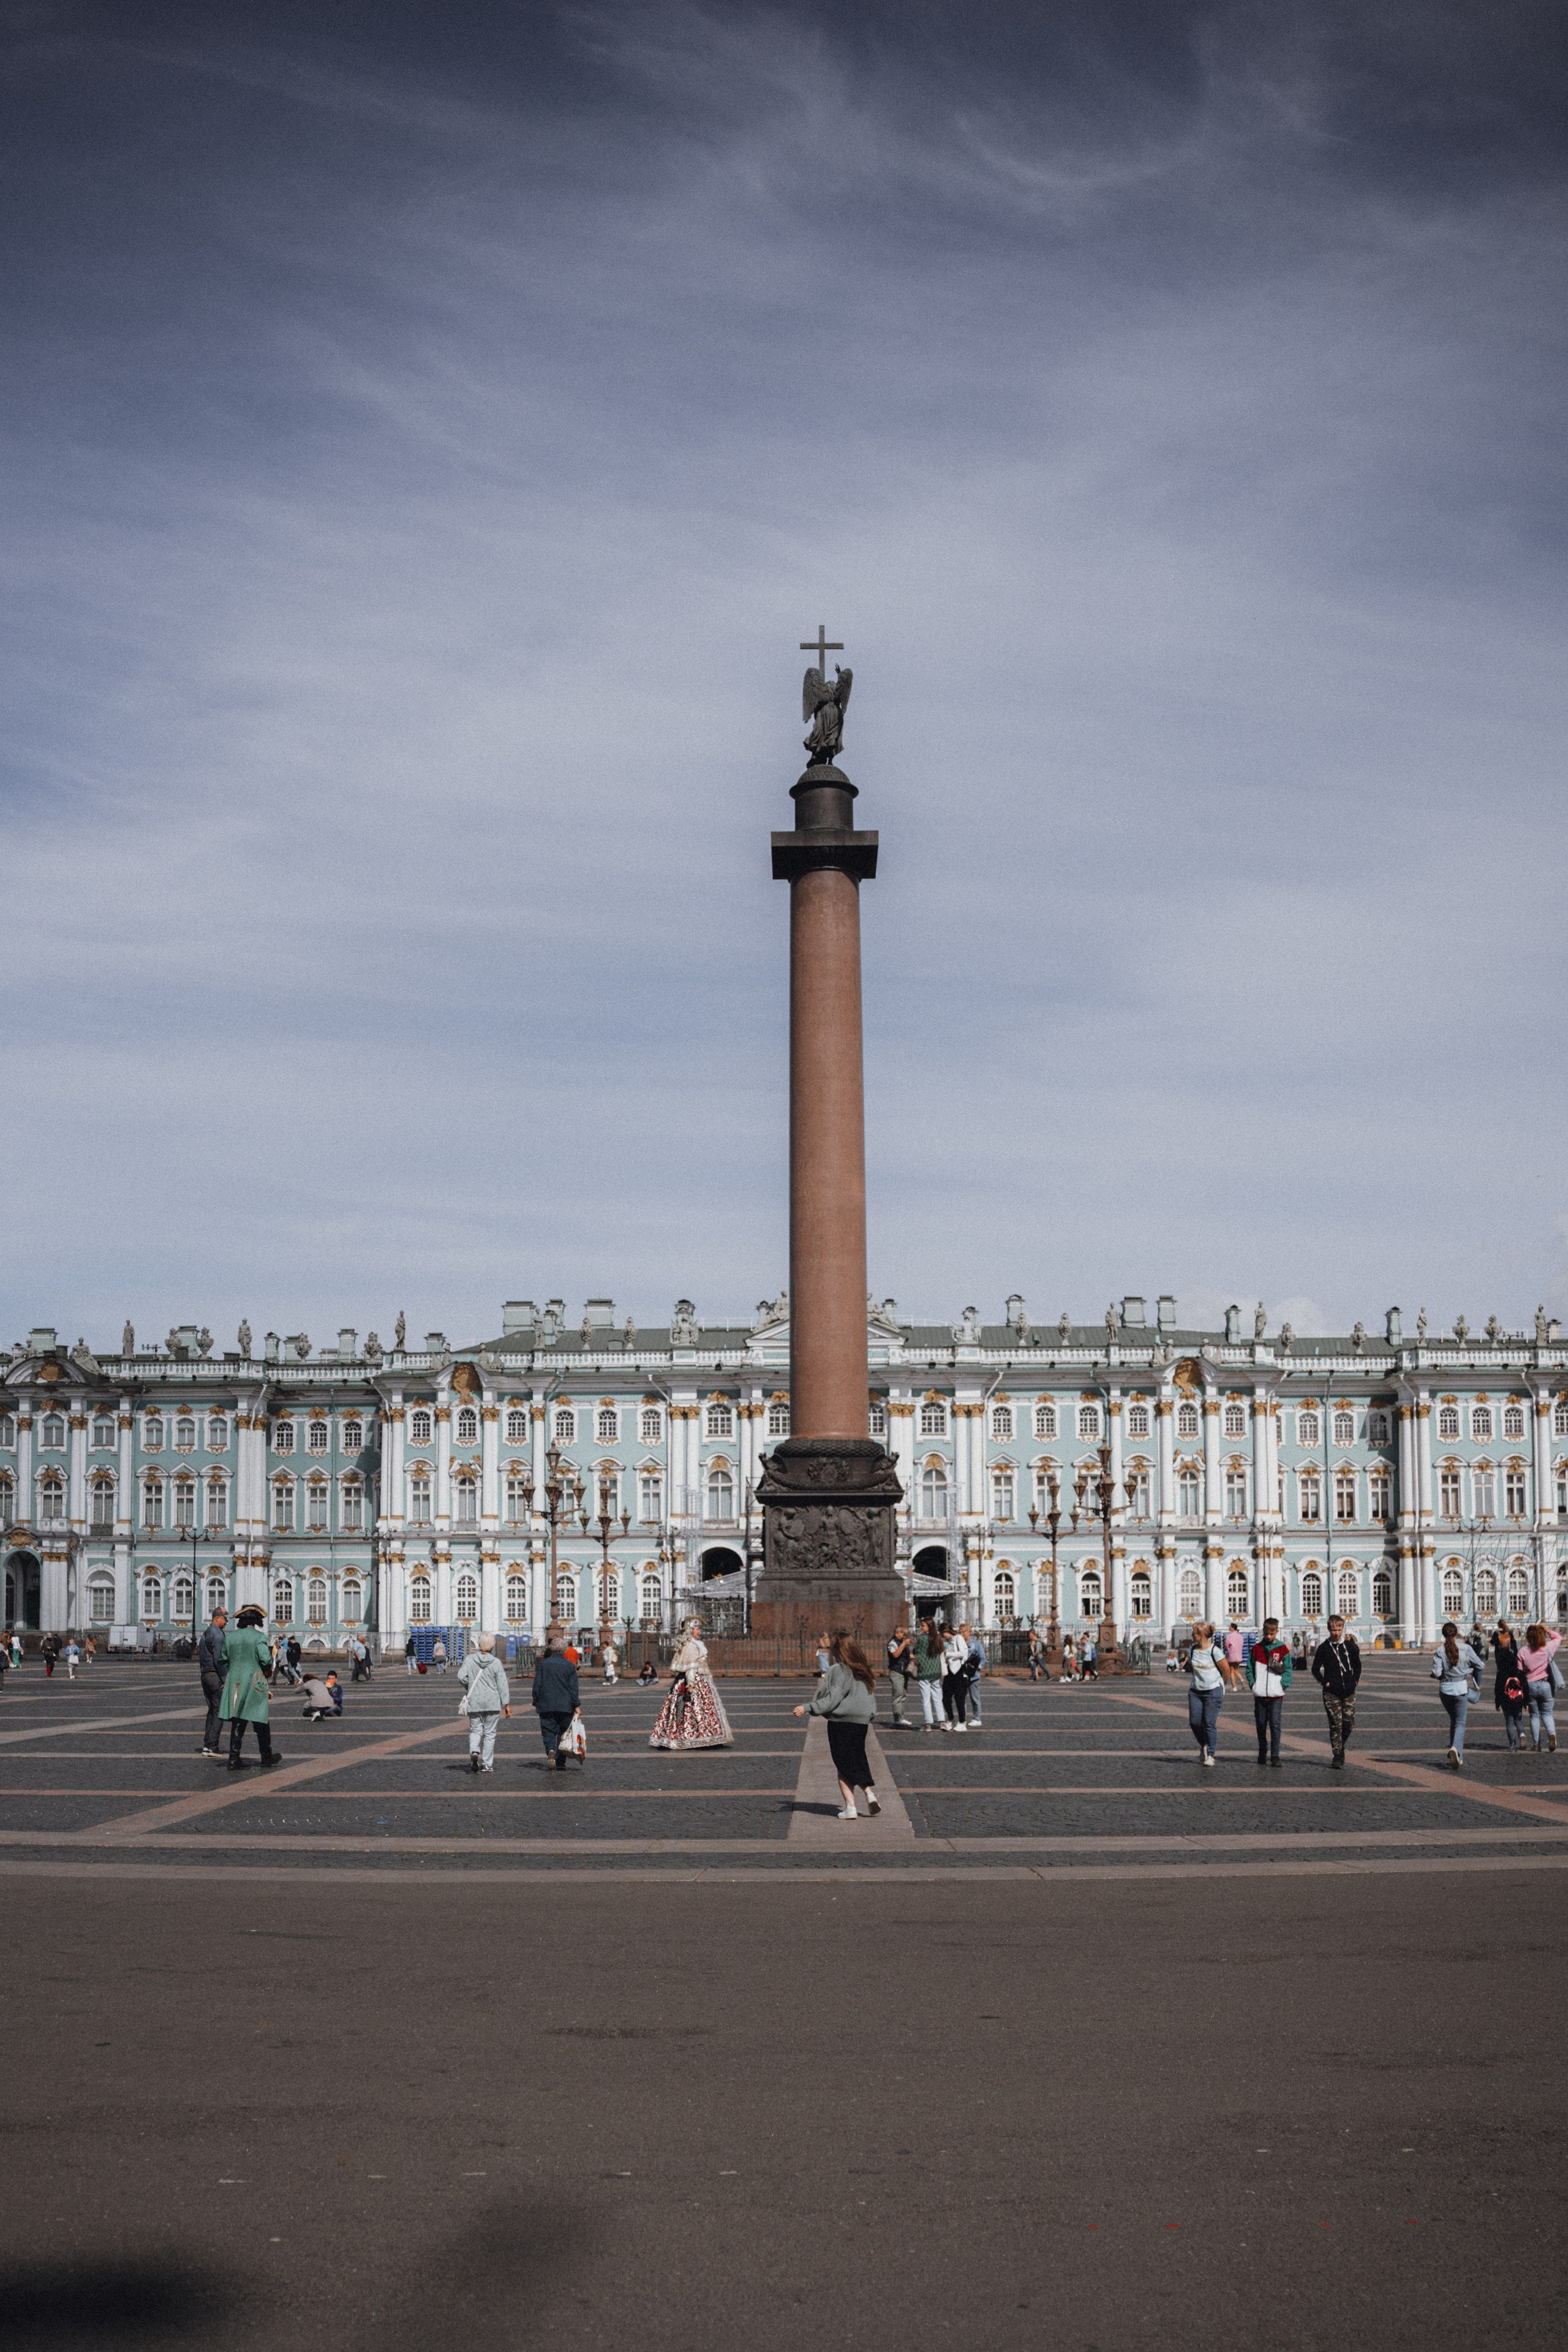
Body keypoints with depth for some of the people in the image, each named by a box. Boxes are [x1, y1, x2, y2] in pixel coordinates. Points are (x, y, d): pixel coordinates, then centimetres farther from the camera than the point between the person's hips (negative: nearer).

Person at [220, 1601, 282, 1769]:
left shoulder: (229, 1637, 7)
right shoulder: (259, 1637, -8)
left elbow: (224, 1661, 13)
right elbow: (266, 1660, -15)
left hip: (234, 1682, 4)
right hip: (255, 1682, -4)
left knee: (237, 1722, 4)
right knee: (262, 1721, 9)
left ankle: (234, 1758, -4)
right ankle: (267, 1756, 21)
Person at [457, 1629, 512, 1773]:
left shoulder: (470, 1660, -4)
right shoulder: (496, 1663, -7)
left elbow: (461, 1676, -11)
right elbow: (503, 1685, -6)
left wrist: (469, 1689, 9)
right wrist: (507, 1704, -1)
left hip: (474, 1702, 1)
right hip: (492, 1702, -1)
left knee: (476, 1730, 12)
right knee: (490, 1733, 7)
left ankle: (474, 1752, -17)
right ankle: (487, 1764, 8)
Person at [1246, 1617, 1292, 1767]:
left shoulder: (1283, 1649, 1)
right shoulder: (1257, 1648, 7)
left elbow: (1288, 1670, 2)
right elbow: (1250, 1668, 11)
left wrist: (1282, 1685, -8)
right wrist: (1253, 1684, 0)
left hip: (1276, 1694, -2)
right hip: (1260, 1694, 2)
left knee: (1275, 1724, -8)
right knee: (1261, 1724, 8)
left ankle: (1275, 1756, -6)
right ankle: (1262, 1753, 22)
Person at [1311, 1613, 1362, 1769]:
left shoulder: (1349, 1645, 8)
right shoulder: (1324, 1648, -1)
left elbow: (1357, 1664, 20)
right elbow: (1315, 1670, 4)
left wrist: (1355, 1680, 8)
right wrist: (1325, 1683, -7)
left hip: (1349, 1691, 3)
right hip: (1332, 1693, -3)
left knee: (1349, 1723, 2)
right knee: (1336, 1725, -7)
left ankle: (1340, 1746, 27)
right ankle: (1338, 1756, -4)